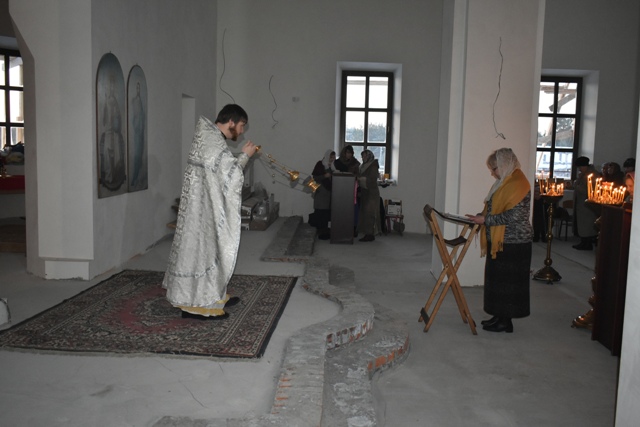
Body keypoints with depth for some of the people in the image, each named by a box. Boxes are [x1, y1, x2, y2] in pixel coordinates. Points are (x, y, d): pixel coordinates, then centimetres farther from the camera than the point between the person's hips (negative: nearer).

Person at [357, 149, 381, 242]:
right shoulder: (363, 166, 16)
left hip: (371, 193, -8)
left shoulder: (373, 167, -7)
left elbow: (372, 179, -15)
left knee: (369, 213, -9)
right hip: (364, 193, 8)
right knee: (364, 213, 4)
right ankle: (367, 234, 6)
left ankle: (371, 234, -8)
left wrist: (360, 179, -15)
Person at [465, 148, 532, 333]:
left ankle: (505, 322, 9)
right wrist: (479, 216, 4)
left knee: (506, 282, -1)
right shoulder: (505, 182, 14)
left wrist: (485, 219, -18)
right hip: (499, 242, 10)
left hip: (512, 244, -10)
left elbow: (513, 216, -24)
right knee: (497, 280, 14)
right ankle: (499, 316, 24)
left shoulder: (518, 184, -17)